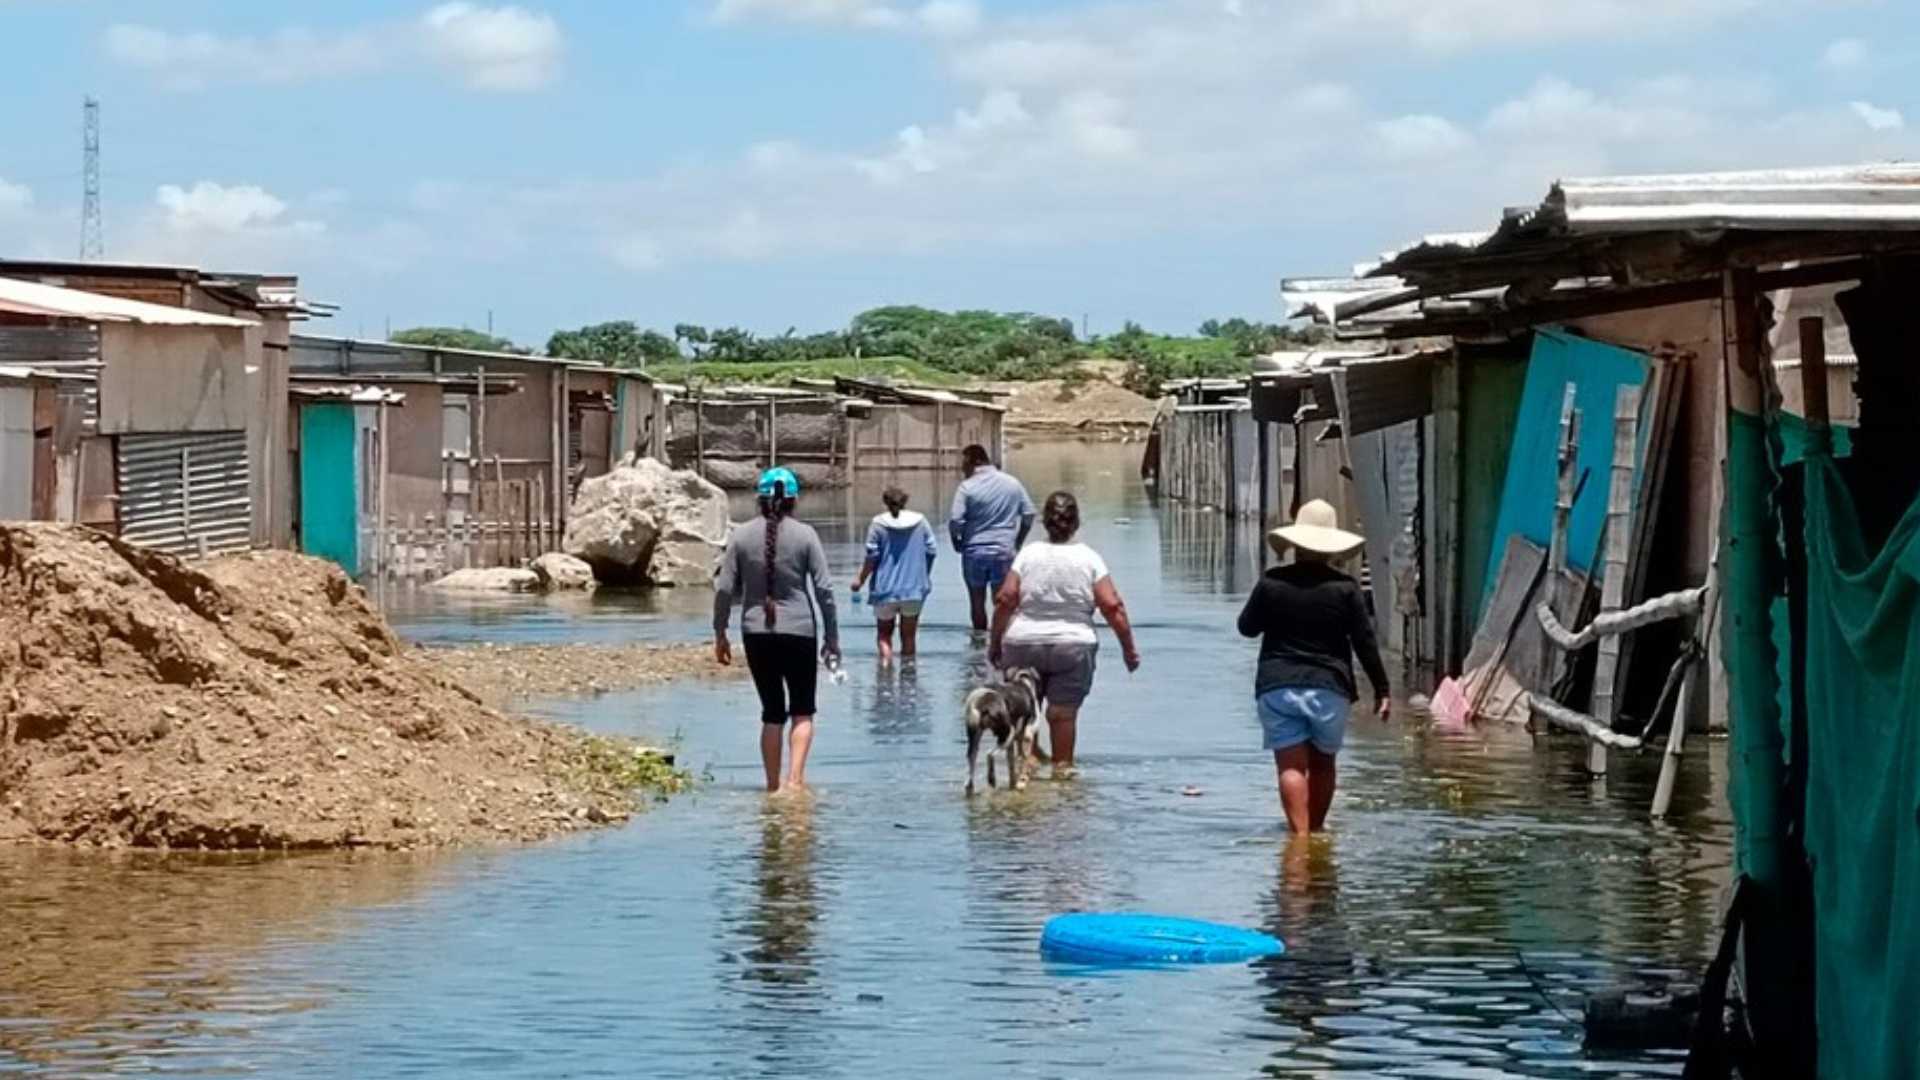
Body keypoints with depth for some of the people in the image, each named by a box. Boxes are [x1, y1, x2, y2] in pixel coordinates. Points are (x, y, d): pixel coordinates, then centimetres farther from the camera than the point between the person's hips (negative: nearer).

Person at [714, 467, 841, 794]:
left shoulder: (741, 535, 1)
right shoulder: (805, 535, -3)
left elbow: (724, 589, 0)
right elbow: (824, 588, -4)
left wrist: (720, 634, 9)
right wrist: (832, 638, 2)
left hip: (756, 632, 2)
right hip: (799, 631, -2)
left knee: (772, 712, 13)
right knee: (802, 712, 8)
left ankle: (773, 783, 14)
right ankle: (795, 776, -10)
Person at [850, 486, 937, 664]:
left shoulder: (878, 524, -7)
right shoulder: (920, 521, 0)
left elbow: (872, 557, -9)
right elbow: (932, 550, 3)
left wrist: (860, 579, 4)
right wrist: (925, 577, 17)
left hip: (886, 589, -2)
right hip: (914, 589, 2)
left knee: (884, 633, 12)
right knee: (909, 635, 12)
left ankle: (886, 661, -10)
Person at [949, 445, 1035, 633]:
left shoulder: (967, 487, -9)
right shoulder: (1012, 484, 3)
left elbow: (955, 521, -14)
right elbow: (1028, 514, 6)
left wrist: (957, 543, 5)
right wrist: (1018, 542, 17)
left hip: (974, 552, -2)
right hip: (1004, 552, 2)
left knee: (977, 602, 11)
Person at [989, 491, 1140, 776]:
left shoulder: (1028, 554, -1)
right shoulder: (1089, 559, -2)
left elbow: (1006, 600, -7)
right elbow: (1113, 606, -7)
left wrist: (995, 642, 2)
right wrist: (1129, 647, 0)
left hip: (1023, 644, 1)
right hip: (1073, 647, -1)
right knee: (1063, 710, 4)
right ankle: (1062, 766, 9)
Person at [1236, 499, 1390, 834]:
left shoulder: (1271, 583, -1)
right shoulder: (1344, 588, -2)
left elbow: (1246, 627, 11)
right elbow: (1365, 642, -1)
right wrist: (1382, 689, 5)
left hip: (1277, 687, -1)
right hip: (1329, 687, 1)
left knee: (1291, 766, -5)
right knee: (1323, 762, 16)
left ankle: (1299, 832, -18)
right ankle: (1316, 829, 23)